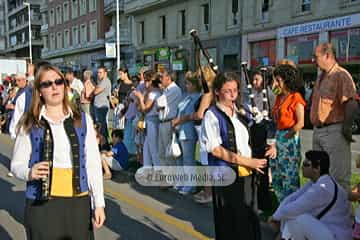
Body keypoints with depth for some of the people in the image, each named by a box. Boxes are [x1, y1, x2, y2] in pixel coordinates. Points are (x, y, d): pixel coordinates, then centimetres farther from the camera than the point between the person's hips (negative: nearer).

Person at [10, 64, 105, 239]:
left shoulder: (83, 120, 3)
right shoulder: (30, 124, -1)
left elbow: (93, 163, 2)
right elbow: (16, 164, 3)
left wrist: (99, 203, -1)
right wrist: (29, 173, -20)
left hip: (79, 202, 2)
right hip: (42, 204, -1)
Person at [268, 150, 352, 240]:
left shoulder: (321, 188, -28)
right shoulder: (317, 181, 3)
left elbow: (293, 209, -27)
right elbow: (291, 198, 5)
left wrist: (275, 216, -9)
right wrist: (277, 216, -7)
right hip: (324, 231, 10)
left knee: (294, 217, -25)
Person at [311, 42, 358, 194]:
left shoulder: (341, 75, -11)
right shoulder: (321, 77, 17)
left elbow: (351, 104, -19)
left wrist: (346, 128, -20)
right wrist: (316, 127, 16)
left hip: (334, 131, -9)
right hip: (318, 131, 10)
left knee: (338, 176, -4)